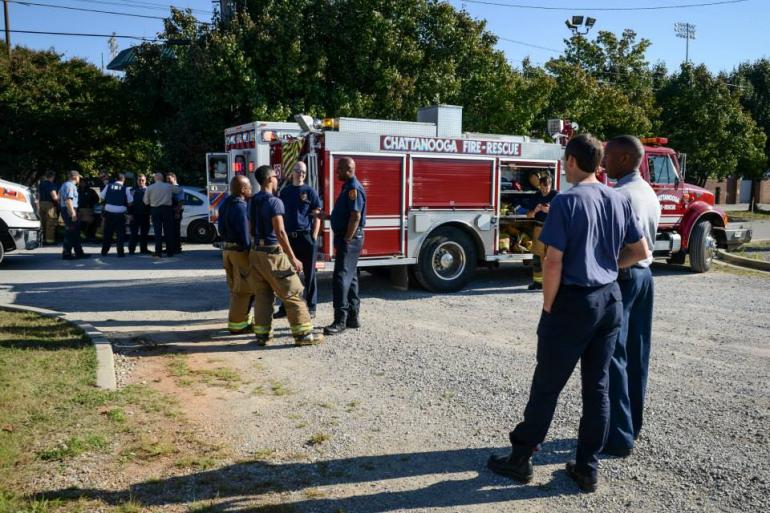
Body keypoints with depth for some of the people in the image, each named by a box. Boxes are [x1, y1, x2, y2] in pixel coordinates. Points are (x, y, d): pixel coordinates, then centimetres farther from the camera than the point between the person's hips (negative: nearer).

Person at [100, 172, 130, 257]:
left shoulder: (108, 186, 3)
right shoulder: (125, 188, -3)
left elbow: (101, 197, 7)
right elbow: (130, 202, -2)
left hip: (108, 212, 3)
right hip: (120, 214, -3)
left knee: (107, 232, 13)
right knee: (120, 234, 4)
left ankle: (104, 251, 20)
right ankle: (120, 252, 1)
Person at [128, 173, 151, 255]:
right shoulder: (133, 190, 4)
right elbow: (129, 203, 3)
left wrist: (150, 213, 1)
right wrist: (130, 214, -5)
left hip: (145, 215, 1)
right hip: (135, 215, -1)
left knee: (144, 233, 7)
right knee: (134, 233, 0)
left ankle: (143, 249, 14)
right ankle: (131, 249, 6)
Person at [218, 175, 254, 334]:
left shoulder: (225, 204, 9)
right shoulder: (241, 207, -20)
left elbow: (221, 228, 12)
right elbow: (245, 234, -22)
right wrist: (251, 252, -17)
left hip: (227, 249, 9)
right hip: (240, 251, -9)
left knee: (235, 287, 19)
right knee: (244, 289, 0)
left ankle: (237, 319, 28)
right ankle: (237, 323, 6)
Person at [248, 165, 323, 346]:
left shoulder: (253, 201, 12)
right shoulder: (274, 201, -14)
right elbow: (280, 232, -20)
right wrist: (293, 258, -19)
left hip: (256, 253, 8)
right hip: (273, 253, -8)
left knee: (262, 296, 12)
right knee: (293, 294, -2)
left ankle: (262, 334, 13)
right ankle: (303, 334, 0)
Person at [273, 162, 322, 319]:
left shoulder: (310, 191, 0)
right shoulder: (285, 191, 12)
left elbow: (317, 216, -3)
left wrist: (314, 237, -10)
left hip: (306, 237, -4)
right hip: (289, 237, 4)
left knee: (309, 274, 3)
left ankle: (311, 308, 11)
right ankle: (285, 307, 16)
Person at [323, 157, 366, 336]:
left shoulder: (354, 188, -16)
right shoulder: (348, 187, 16)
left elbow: (356, 216, -23)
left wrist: (346, 241, -23)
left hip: (350, 238, -11)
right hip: (344, 237, 11)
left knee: (341, 278, -12)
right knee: (350, 278, 13)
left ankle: (340, 320, -11)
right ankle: (353, 317, 20)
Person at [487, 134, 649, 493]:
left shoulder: (567, 202, -14)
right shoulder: (618, 201, 6)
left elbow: (554, 262, -17)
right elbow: (641, 251, 14)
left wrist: (548, 305, -7)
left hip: (574, 302, -6)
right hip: (610, 301, 6)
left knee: (547, 385, 5)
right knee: (597, 386, 12)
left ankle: (521, 458, 18)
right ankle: (587, 468, 20)